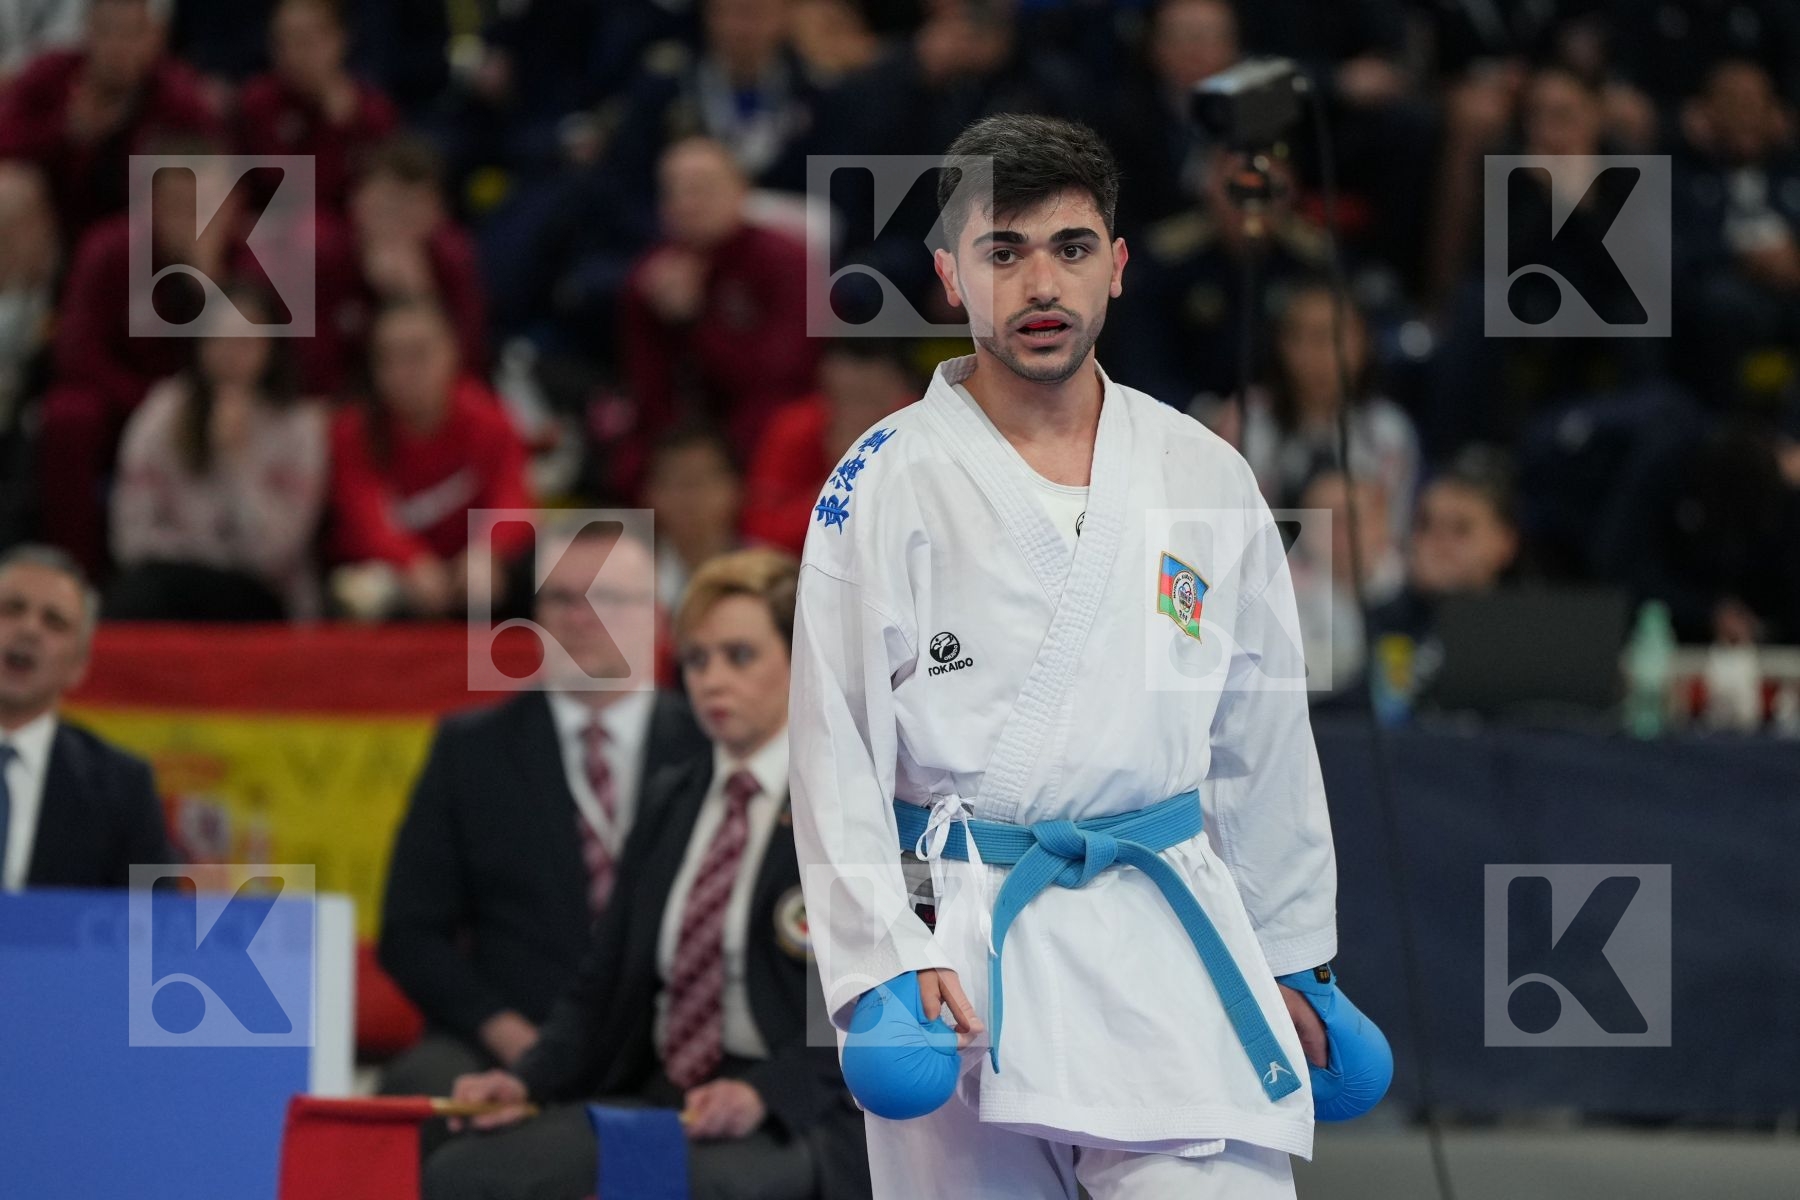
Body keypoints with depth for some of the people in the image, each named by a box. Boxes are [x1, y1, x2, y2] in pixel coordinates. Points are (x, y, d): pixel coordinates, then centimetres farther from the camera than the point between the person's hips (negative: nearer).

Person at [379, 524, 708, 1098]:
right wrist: (505, 1033, -7)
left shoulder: (705, 752, 11)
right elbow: (411, 932, 9)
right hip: (506, 1049, 1)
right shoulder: (471, 750, 13)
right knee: (424, 1081, -33)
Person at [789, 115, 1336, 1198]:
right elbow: (836, 751, -3)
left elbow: (1262, 740, 15)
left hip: (1167, 948, 2)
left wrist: (1289, 961, 16)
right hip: (961, 954, -2)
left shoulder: (1206, 479, 8)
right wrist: (889, 962, -13)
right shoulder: (887, 486, -1)